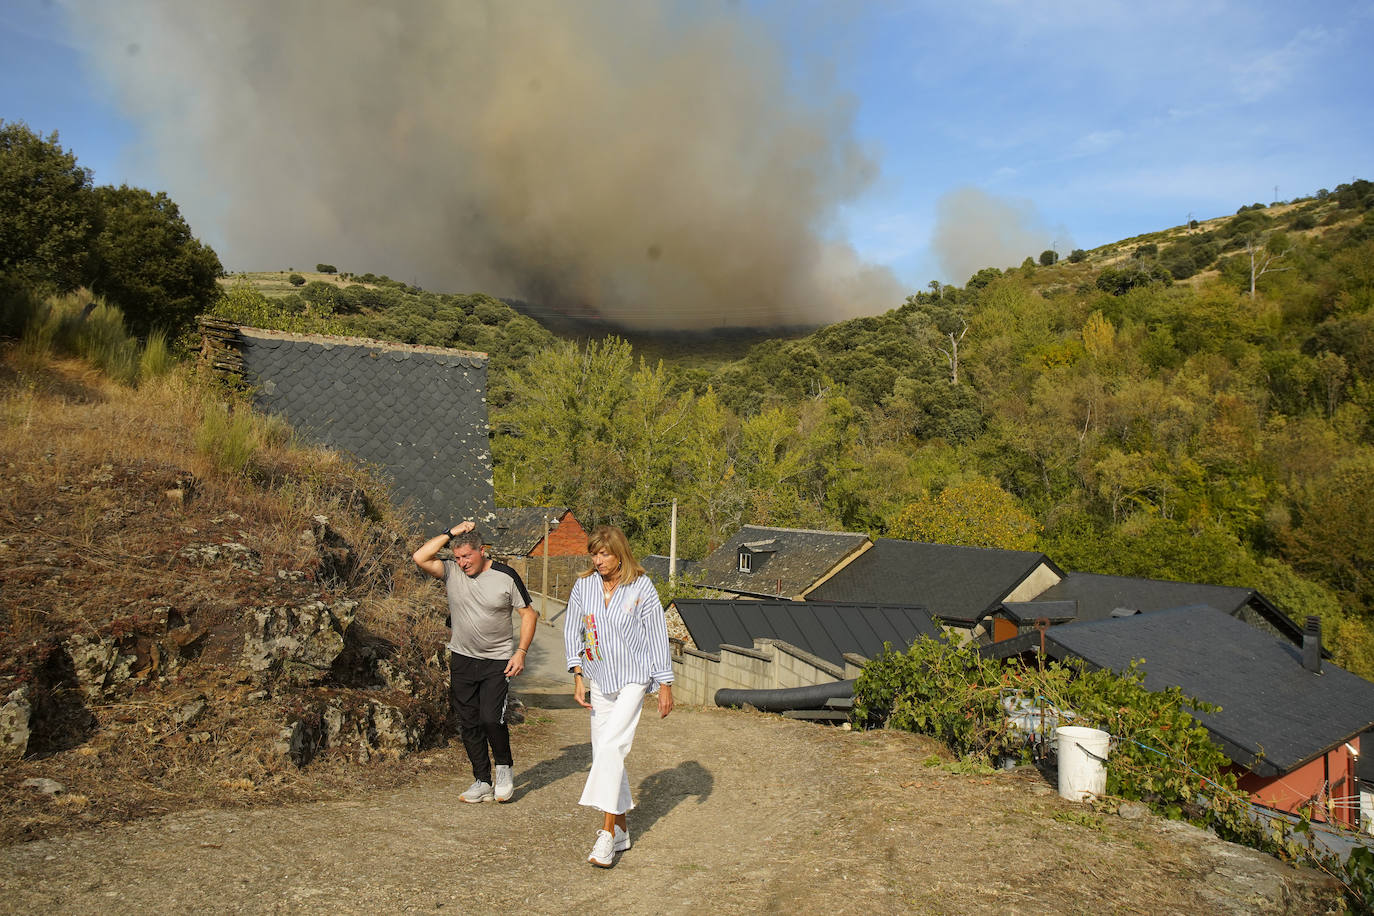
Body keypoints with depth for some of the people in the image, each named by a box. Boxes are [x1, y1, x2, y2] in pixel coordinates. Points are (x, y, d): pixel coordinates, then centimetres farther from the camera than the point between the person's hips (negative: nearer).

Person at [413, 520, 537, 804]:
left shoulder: (505, 576, -8)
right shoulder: (451, 571, -3)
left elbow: (529, 614, -2)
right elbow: (420, 558, -18)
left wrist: (521, 652, -11)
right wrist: (451, 533, -16)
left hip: (498, 661, -3)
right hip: (463, 661, 3)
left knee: (491, 718, -14)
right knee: (469, 724, 7)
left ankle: (504, 767, 12)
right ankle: (483, 782, 19)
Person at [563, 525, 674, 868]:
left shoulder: (641, 587, -8)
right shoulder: (584, 586, 1)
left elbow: (657, 636, -4)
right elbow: (572, 631, 9)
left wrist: (665, 685, -3)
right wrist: (578, 677, 2)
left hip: (633, 678, -4)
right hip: (599, 680, 5)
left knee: (611, 745, -18)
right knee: (604, 751, 6)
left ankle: (607, 833, -15)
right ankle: (621, 830, 19)